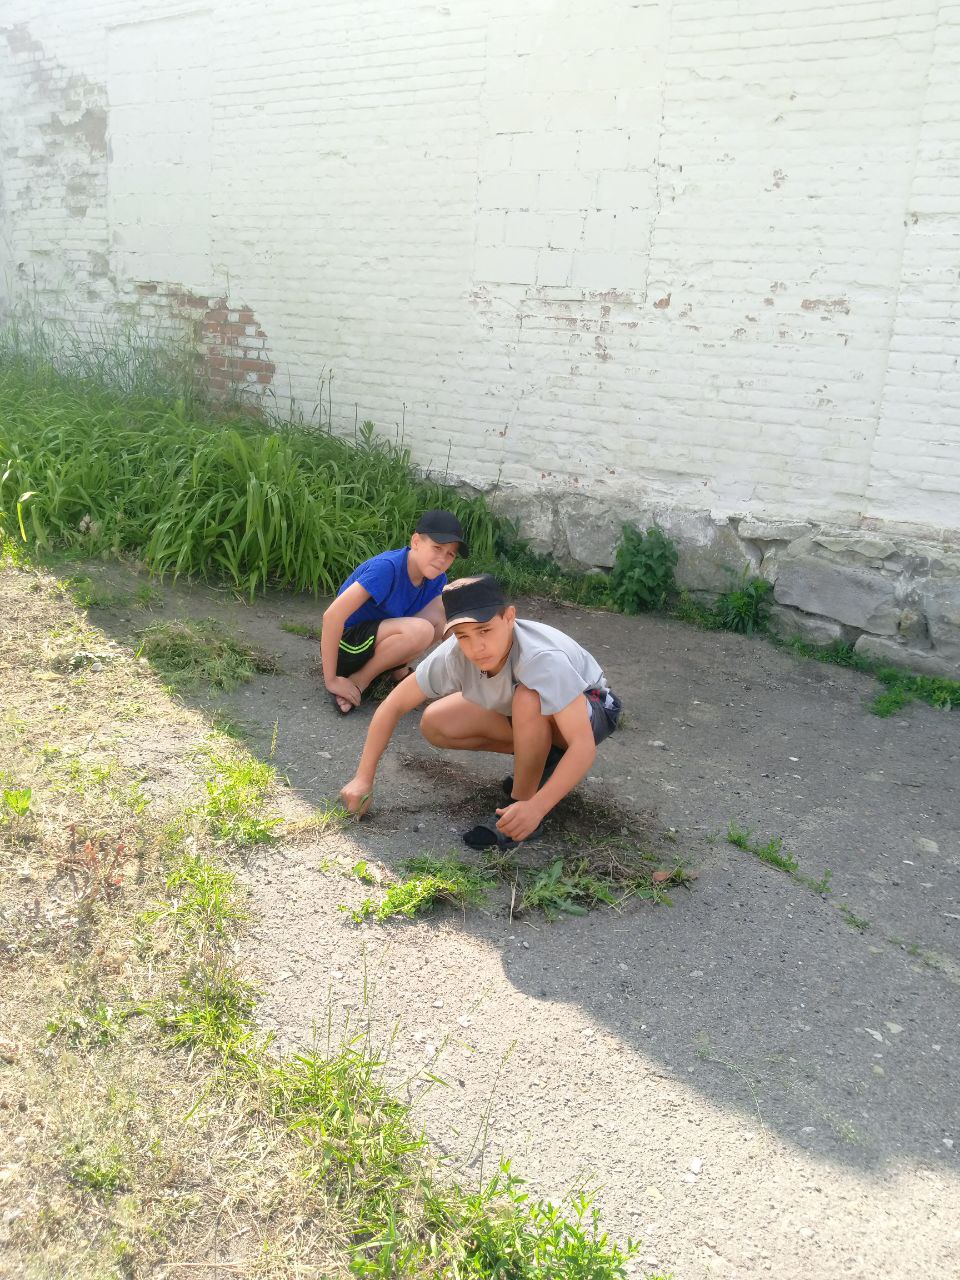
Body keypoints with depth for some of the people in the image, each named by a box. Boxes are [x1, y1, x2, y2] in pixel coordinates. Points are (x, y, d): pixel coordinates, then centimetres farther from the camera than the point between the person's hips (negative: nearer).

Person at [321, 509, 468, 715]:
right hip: (345, 644, -7)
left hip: (375, 638, 7)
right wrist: (331, 680, -27)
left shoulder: (436, 579, -3)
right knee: (420, 630, -31)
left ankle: (398, 670, 1)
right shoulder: (387, 567, -27)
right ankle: (357, 682, -14)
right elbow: (332, 615, -30)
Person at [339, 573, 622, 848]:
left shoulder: (543, 659, -40)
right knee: (434, 725, -10)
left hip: (591, 710, -6)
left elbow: (584, 746, -41)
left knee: (528, 698, -38)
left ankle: (521, 801, -16)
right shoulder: (454, 655, -26)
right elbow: (394, 704, -16)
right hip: (525, 714, 6)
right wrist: (364, 778, -18)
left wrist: (536, 807, -51)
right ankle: (542, 757, 4)